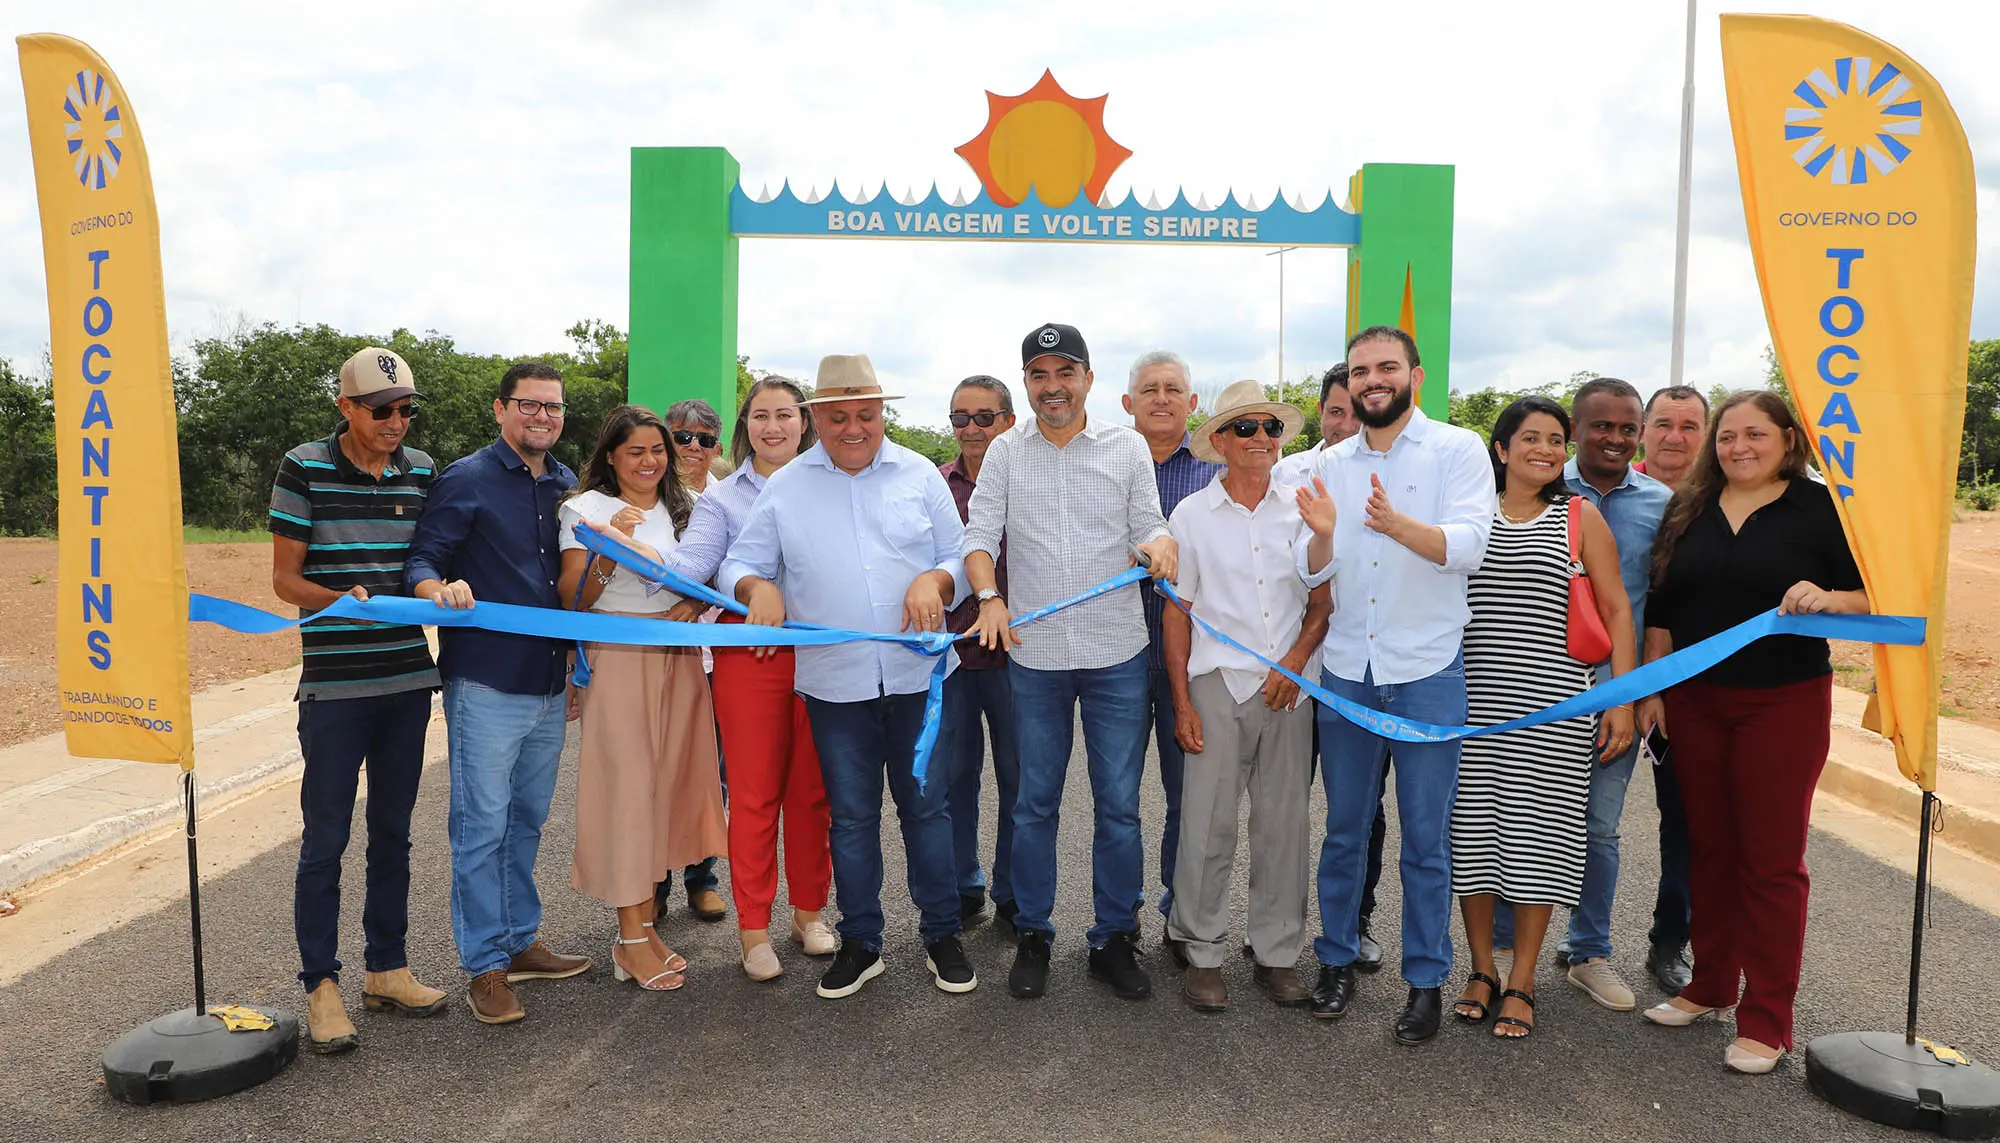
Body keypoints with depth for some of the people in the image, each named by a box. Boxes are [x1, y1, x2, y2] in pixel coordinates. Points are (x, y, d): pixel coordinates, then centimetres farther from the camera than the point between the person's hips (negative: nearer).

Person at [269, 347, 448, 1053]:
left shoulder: (422, 469, 7)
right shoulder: (303, 470, -5)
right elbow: (285, 578, -4)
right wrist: (341, 599, -23)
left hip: (408, 679, 4)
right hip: (334, 684, -4)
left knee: (392, 832, 13)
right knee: (326, 839, 2)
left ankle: (387, 969, 25)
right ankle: (321, 986, 14)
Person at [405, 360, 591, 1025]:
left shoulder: (567, 486, 12)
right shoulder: (465, 481, -6)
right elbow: (420, 559, -9)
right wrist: (440, 588, -31)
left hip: (550, 685, 6)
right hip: (486, 686, -6)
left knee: (526, 822, 16)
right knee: (482, 827, 0)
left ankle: (520, 942, 29)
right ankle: (486, 967, 10)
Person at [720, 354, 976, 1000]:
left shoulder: (919, 475, 7)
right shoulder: (784, 487, 7)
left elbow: (960, 557, 8)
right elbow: (739, 563, 9)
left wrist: (935, 580, -14)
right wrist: (757, 586, -13)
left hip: (917, 675, 0)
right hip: (833, 681, 0)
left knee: (925, 806, 7)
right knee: (851, 816, 10)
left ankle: (942, 936, 23)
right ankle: (860, 943, 25)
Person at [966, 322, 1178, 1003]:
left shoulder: (1128, 447, 5)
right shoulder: (1006, 453, 6)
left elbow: (1148, 528, 4)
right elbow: (980, 534, 2)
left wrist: (1160, 544, -19)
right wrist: (990, 596, -16)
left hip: (1117, 654, 0)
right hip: (1033, 655, 1)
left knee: (1119, 806, 5)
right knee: (1035, 804, 10)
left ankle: (1114, 939, 21)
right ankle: (1032, 935, 25)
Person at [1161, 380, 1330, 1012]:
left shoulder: (1300, 510, 7)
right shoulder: (1192, 515, 3)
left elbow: (1323, 599, 11)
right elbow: (1177, 612, 4)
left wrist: (1296, 660, -6)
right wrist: (1182, 700, -1)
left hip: (1289, 685, 2)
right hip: (1218, 683, -1)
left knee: (1284, 823, 6)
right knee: (1208, 823, -2)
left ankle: (1277, 953, 19)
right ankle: (1203, 953, 12)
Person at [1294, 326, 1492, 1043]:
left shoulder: (1458, 449, -2)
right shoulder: (1332, 464, 9)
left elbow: (1467, 546, -16)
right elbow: (1314, 575, 4)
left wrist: (1398, 525, -34)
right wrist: (1322, 532, -18)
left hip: (1427, 670, -3)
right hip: (1346, 670, 3)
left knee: (1426, 840, 5)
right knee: (1344, 829, 13)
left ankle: (1427, 980, 19)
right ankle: (1337, 961, 27)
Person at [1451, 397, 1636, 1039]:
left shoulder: (1581, 517, 6)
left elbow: (1617, 611, 5)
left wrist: (1622, 700, -2)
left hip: (1553, 706, -1)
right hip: (1470, 701, 2)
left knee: (1537, 829, 0)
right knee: (1472, 827, 3)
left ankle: (1521, 982, 12)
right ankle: (1482, 970, 19)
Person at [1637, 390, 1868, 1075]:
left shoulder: (1822, 509, -2)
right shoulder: (1689, 510, 9)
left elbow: (1876, 596, -4)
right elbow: (1661, 608, 11)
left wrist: (1829, 598, -24)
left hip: (1783, 704, -4)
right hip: (1694, 702, 4)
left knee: (1771, 858, 1)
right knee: (1709, 847, 11)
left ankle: (1765, 1021, 10)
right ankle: (1711, 986, 26)